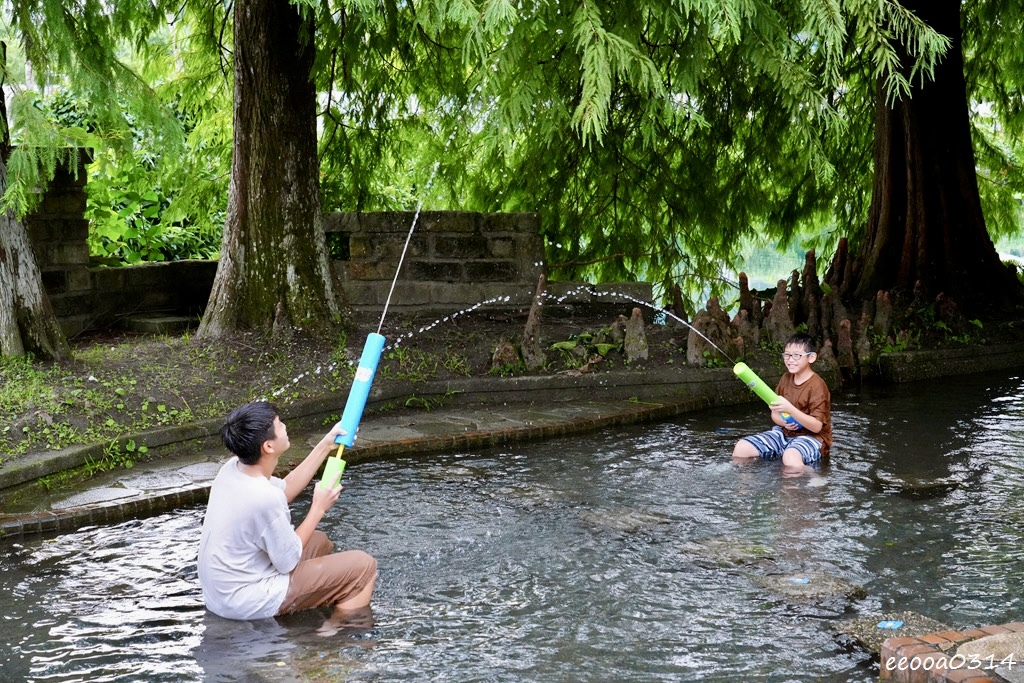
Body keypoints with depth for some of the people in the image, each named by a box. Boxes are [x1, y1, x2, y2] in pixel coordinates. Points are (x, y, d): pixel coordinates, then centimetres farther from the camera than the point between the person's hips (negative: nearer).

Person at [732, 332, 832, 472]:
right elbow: (775, 413, 15)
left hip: (811, 436, -8)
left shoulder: (817, 386, -16)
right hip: (785, 433, 8)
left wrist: (789, 409, -34)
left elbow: (817, 426, -22)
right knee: (741, 448, -8)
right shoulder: (786, 379, 7)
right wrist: (784, 422, -11)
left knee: (791, 457, -42)